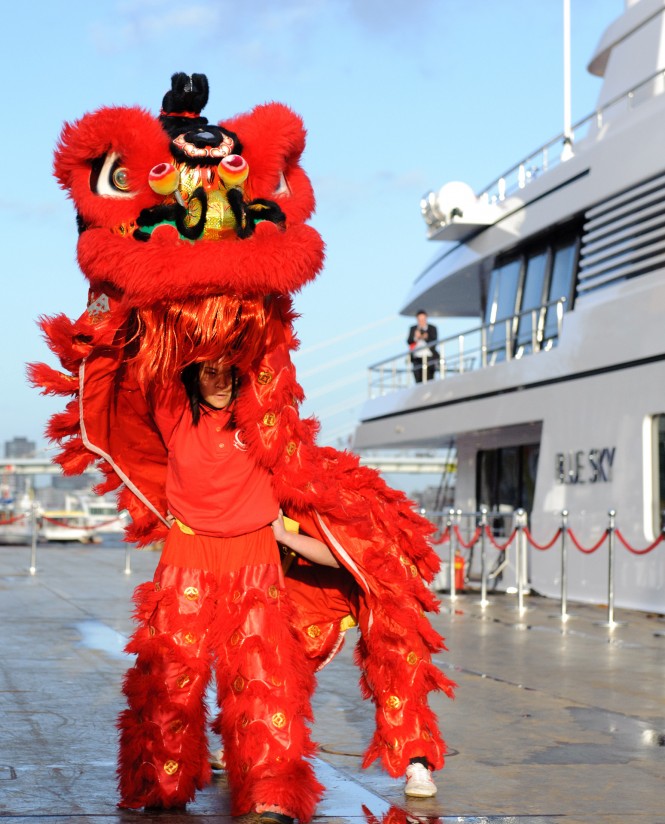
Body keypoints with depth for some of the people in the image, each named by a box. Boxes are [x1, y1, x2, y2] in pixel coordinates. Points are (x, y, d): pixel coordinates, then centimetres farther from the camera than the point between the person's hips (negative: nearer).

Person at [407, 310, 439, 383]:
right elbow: (409, 341, 3)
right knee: (419, 381, -3)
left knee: (429, 381, -11)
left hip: (429, 358, -2)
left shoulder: (432, 328, 5)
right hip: (417, 358, 2)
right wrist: (415, 338, -18)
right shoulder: (413, 329, 12)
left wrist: (425, 337, -23)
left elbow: (434, 341, -5)